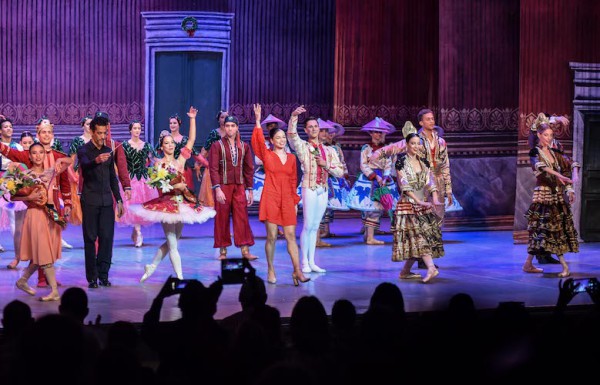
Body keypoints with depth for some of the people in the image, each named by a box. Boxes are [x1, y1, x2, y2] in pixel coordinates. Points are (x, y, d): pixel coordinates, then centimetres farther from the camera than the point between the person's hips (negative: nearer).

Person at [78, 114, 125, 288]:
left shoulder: (108, 151, 14)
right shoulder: (84, 150, -3)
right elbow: (85, 165, -26)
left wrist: (119, 200, 17)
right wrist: (96, 161, -48)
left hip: (107, 201, 5)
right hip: (90, 201, -5)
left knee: (107, 238, 0)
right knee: (90, 239, -2)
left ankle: (103, 275, 8)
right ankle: (92, 277, 1)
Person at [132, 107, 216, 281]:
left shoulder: (180, 160, 8)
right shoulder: (158, 164, -2)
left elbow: (191, 140, 5)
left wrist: (192, 119, 3)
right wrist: (174, 186, -20)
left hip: (181, 203, 5)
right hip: (166, 203, -5)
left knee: (172, 241, 13)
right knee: (173, 244, -5)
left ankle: (151, 266, 27)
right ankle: (180, 278, -5)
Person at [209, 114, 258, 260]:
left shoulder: (244, 146, 9)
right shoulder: (217, 146, -1)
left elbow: (249, 169, 12)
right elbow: (213, 169, -7)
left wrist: (250, 189, 9)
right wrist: (217, 189, -16)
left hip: (239, 187, 3)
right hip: (223, 187, -2)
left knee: (242, 218, -3)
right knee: (222, 219, 1)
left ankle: (245, 250, -2)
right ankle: (223, 251, 7)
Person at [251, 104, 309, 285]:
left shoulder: (291, 158, 12)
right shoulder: (267, 155, 2)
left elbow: (293, 180, 15)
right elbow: (258, 141, -16)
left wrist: (295, 201, 12)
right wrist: (258, 121, -23)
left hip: (287, 200, 3)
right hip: (271, 199, -3)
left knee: (291, 236, -1)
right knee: (271, 237, 0)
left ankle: (297, 270, -4)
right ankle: (270, 270, 11)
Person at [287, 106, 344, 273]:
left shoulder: (329, 150, 14)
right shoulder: (303, 147, 2)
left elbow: (340, 172, 10)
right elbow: (292, 134, -18)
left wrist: (326, 165, -6)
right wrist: (294, 116, -30)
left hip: (323, 190, 4)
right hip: (309, 189, -4)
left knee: (315, 227, 8)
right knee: (308, 225, -7)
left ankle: (312, 262, 11)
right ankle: (305, 263, -2)